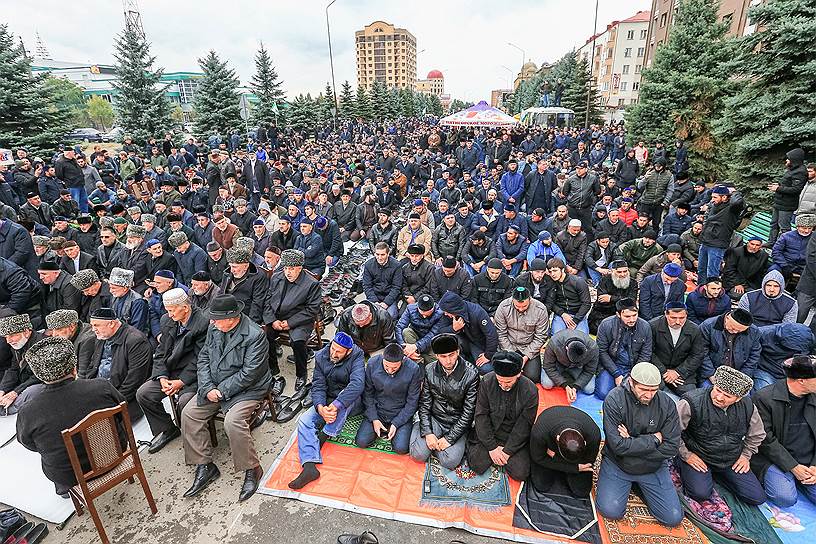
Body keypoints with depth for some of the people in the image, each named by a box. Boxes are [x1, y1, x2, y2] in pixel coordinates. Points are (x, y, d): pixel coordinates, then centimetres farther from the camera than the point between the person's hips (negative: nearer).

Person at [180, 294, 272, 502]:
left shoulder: (255, 335, -21)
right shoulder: (214, 329, 2)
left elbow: (249, 374, -21)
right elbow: (203, 359, 4)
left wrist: (221, 391, -18)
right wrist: (208, 388, -9)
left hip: (246, 389, -7)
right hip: (214, 386, 8)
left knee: (232, 422, -27)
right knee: (188, 413, -5)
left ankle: (251, 470, -5)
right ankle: (204, 466, 7)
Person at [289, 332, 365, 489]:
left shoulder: (356, 358, -20)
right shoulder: (321, 357, -7)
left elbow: (357, 384, -35)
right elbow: (318, 386, -10)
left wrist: (335, 405, -44)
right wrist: (320, 408, -31)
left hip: (351, 403, -4)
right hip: (327, 402, 4)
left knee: (345, 395, -37)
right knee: (304, 421, -17)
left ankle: (324, 435, -23)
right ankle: (309, 467, -28)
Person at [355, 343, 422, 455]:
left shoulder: (414, 369, -20)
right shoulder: (372, 364, -14)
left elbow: (412, 402, -10)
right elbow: (368, 394, -3)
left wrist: (396, 424, -14)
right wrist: (374, 419, -10)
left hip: (401, 415, -2)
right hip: (377, 412, 2)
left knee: (400, 448, -18)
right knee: (361, 442, -12)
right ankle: (382, 430, 15)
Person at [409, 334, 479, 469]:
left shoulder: (471, 374, -18)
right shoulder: (430, 370, -8)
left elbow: (468, 412, -14)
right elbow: (424, 403, -1)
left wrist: (449, 438, -16)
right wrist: (428, 433, -11)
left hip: (457, 423, -1)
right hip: (434, 419, 2)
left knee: (449, 462, -18)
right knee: (418, 454, -14)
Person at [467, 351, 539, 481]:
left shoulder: (530, 391, -19)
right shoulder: (487, 382, -16)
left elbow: (524, 426, -13)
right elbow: (481, 416, -11)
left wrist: (507, 451, -14)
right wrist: (492, 447, -13)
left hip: (516, 438, 0)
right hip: (489, 433, 0)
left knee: (520, 473, -13)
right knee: (477, 466, -13)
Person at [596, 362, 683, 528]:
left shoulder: (667, 403, -13)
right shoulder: (614, 399, -23)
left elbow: (671, 447, -13)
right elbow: (618, 446, -25)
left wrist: (633, 444, -20)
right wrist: (653, 439, -19)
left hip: (653, 467, 3)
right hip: (617, 464, -2)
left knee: (674, 519, -2)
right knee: (611, 511, -14)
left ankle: (639, 483, 23)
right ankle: (629, 483, 16)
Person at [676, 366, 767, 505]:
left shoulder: (747, 406, -7)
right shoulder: (692, 403, -25)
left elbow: (757, 434, 15)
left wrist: (746, 455, 8)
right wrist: (685, 455, -14)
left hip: (732, 461, 6)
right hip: (698, 458, -5)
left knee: (757, 498, 0)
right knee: (700, 494, -24)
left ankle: (716, 473, 18)